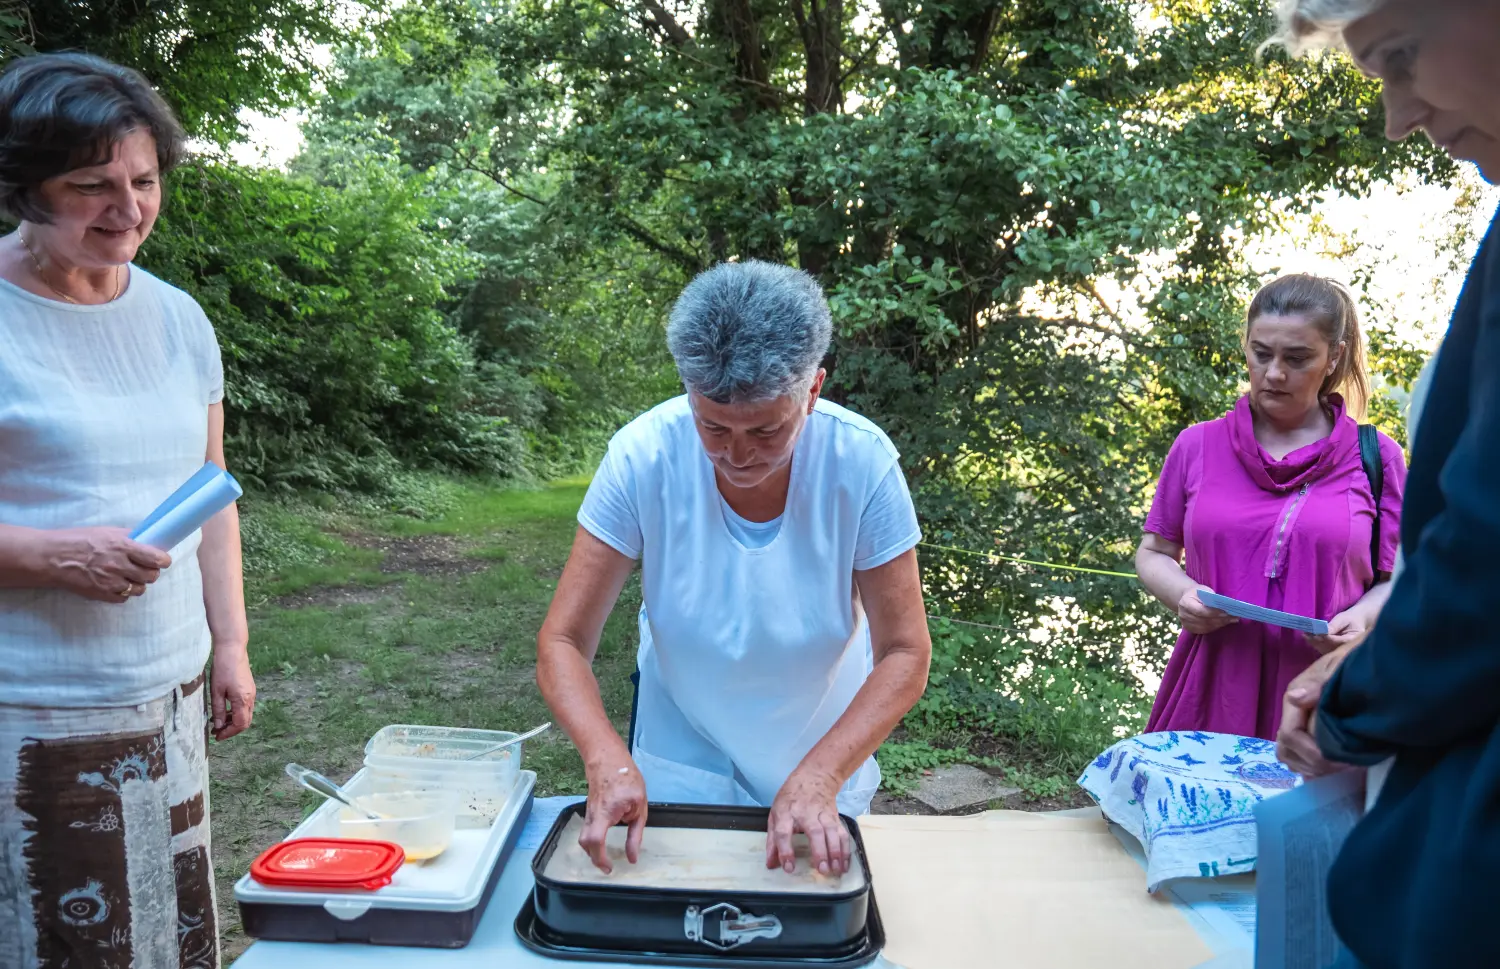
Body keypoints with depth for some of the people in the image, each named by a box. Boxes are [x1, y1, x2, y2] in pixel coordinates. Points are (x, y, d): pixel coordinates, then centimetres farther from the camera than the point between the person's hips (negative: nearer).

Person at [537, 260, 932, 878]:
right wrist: (608, 758, -39)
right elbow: (563, 642, -22)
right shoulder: (644, 456, -26)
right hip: (679, 765, 0)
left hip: (821, 755, 0)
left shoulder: (863, 463, -26)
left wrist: (820, 775, -33)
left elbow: (905, 653, -20)